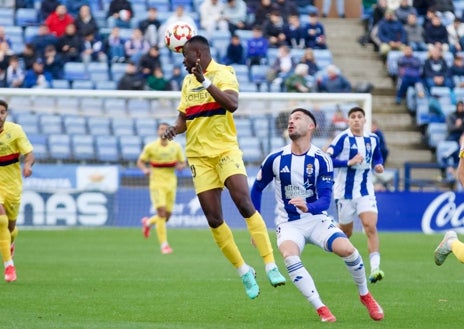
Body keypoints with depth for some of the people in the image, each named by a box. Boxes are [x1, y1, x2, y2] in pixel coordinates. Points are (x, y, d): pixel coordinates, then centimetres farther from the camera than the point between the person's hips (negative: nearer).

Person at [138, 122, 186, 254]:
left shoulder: (176, 147, 2)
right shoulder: (150, 147, -4)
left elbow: (183, 163, 10)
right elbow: (140, 162, 3)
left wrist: (180, 166, -14)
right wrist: (145, 169, -19)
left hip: (171, 183, 3)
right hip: (156, 183, -3)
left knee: (167, 215, 6)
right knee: (161, 212, -16)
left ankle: (148, 222, 38)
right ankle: (164, 244, -11)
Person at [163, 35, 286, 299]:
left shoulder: (223, 74, -6)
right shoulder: (188, 81, 15)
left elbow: (232, 104, -24)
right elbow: (183, 118, 21)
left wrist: (205, 81, -28)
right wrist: (174, 129, -1)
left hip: (225, 150, -5)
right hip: (199, 156, 6)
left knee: (245, 204, -22)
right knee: (214, 220, -2)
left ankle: (271, 266, -19)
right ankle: (244, 272, 10)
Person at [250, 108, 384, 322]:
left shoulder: (321, 160, -8)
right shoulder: (275, 159, -4)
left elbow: (325, 200, -15)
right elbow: (257, 188, 10)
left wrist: (308, 207, -37)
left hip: (316, 219, 0)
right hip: (288, 223, 0)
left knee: (346, 249, -26)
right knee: (289, 256, -33)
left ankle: (365, 295, 3)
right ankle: (320, 309, -26)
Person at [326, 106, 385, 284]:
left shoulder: (373, 139, 6)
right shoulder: (343, 138, -9)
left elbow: (378, 157, 23)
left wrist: (378, 165, 1)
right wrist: (349, 162, -23)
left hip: (366, 191, 2)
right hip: (345, 191, -2)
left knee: (371, 227, -17)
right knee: (346, 232, 11)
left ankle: (375, 268, -22)